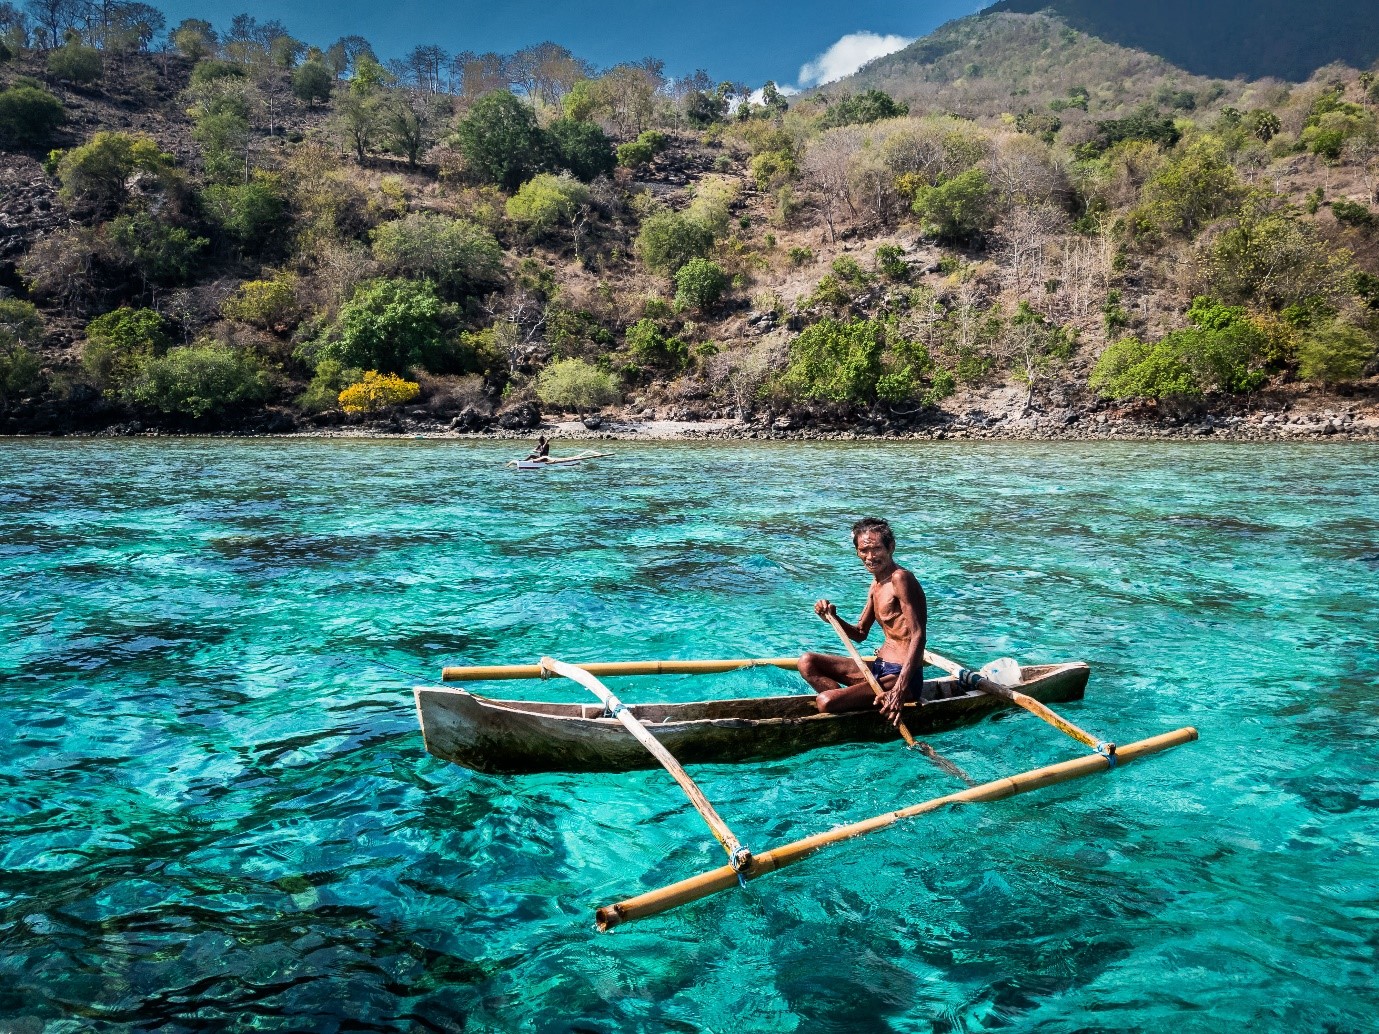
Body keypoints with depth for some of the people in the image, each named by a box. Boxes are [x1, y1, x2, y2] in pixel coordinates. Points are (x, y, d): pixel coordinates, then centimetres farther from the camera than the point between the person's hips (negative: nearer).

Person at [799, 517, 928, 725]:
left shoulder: (900, 579, -16)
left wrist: (901, 689, -34)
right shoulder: (876, 584, 14)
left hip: (901, 675, -10)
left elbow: (918, 636, -24)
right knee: (807, 663, 6)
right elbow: (860, 634, 21)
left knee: (825, 701, -25)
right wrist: (833, 618, 0)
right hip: (878, 668, 10)